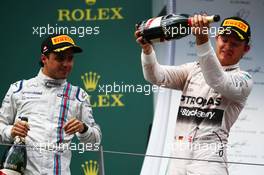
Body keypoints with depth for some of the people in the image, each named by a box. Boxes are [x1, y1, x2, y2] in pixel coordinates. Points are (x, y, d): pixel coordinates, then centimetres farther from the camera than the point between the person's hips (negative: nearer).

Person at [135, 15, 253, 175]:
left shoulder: (243, 79, 3)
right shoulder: (193, 70, 18)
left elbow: (218, 81, -19)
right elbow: (156, 76, 4)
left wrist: (202, 40, -31)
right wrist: (147, 49, -16)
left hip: (209, 158, -4)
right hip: (178, 157, 5)